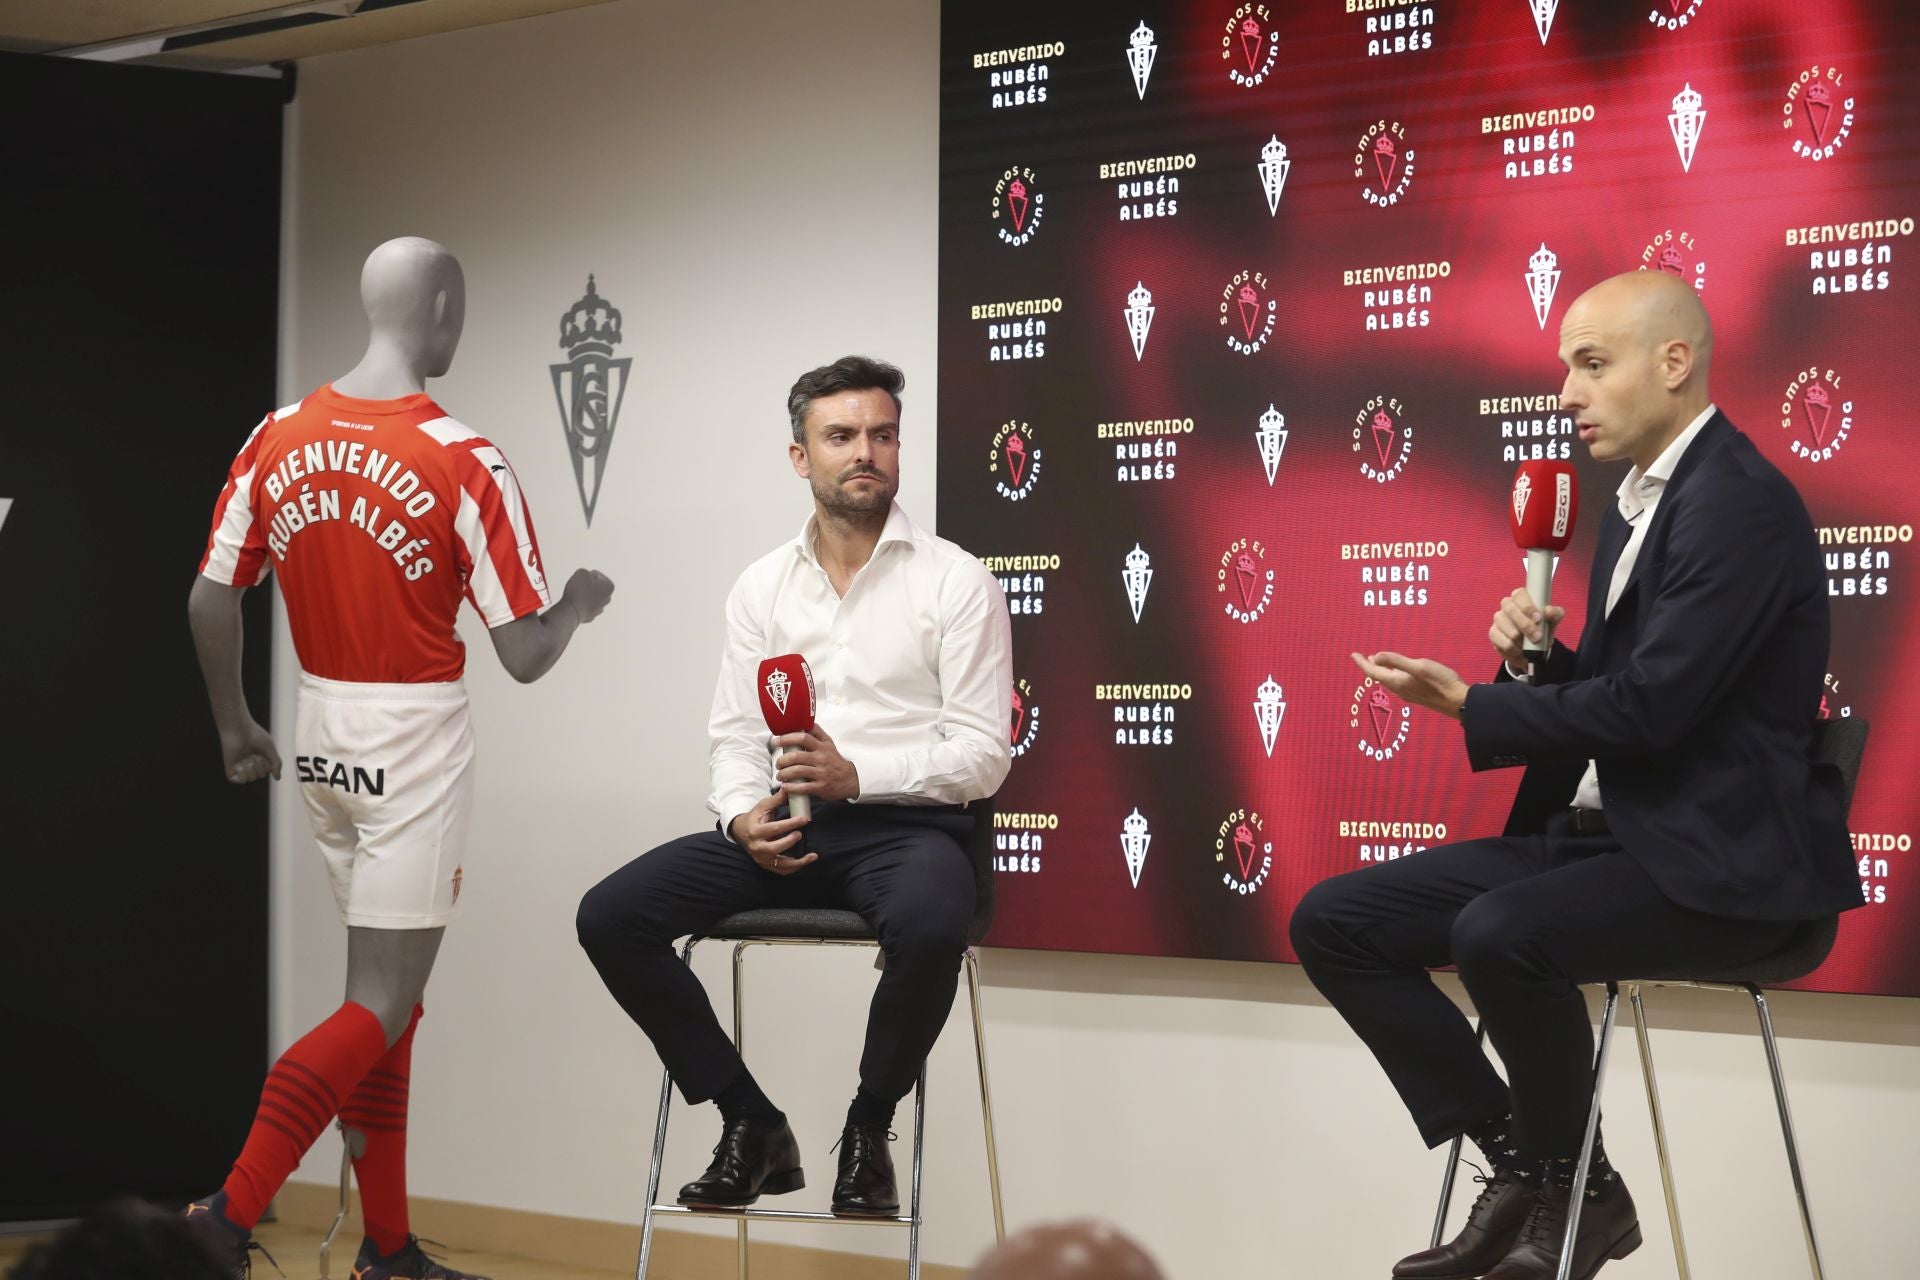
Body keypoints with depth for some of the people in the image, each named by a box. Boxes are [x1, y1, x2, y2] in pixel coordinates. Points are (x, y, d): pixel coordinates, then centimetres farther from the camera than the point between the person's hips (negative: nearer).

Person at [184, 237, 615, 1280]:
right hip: (415, 740, -6)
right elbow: (525, 655, -13)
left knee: (385, 992, 17)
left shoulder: (280, 439, 0)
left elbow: (210, 600, 1)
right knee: (381, 1008, 0)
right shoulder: (464, 464, -15)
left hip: (322, 730, 6)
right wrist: (580, 602, 8)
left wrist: (236, 728, 15)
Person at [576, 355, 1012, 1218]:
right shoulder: (761, 586, 13)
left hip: (905, 824, -4)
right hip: (782, 829, 4)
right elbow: (734, 736, 12)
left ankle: (868, 1130, -10)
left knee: (928, 926, -40)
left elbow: (983, 752, -5)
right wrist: (743, 816, -11)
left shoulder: (954, 580, 0)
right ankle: (751, 1124, -2)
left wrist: (856, 774, -19)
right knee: (610, 917, -17)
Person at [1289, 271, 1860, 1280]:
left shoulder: (1739, 502, -15)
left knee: (1498, 934, -36)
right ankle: (1521, 1160, 2)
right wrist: (1536, 656, 0)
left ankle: (1578, 1190, -10)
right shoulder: (1636, 504, 16)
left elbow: (1651, 704, -23)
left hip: (1711, 858, -10)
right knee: (1332, 922, 0)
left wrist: (1467, 705, -13)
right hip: (1602, 832, 10)